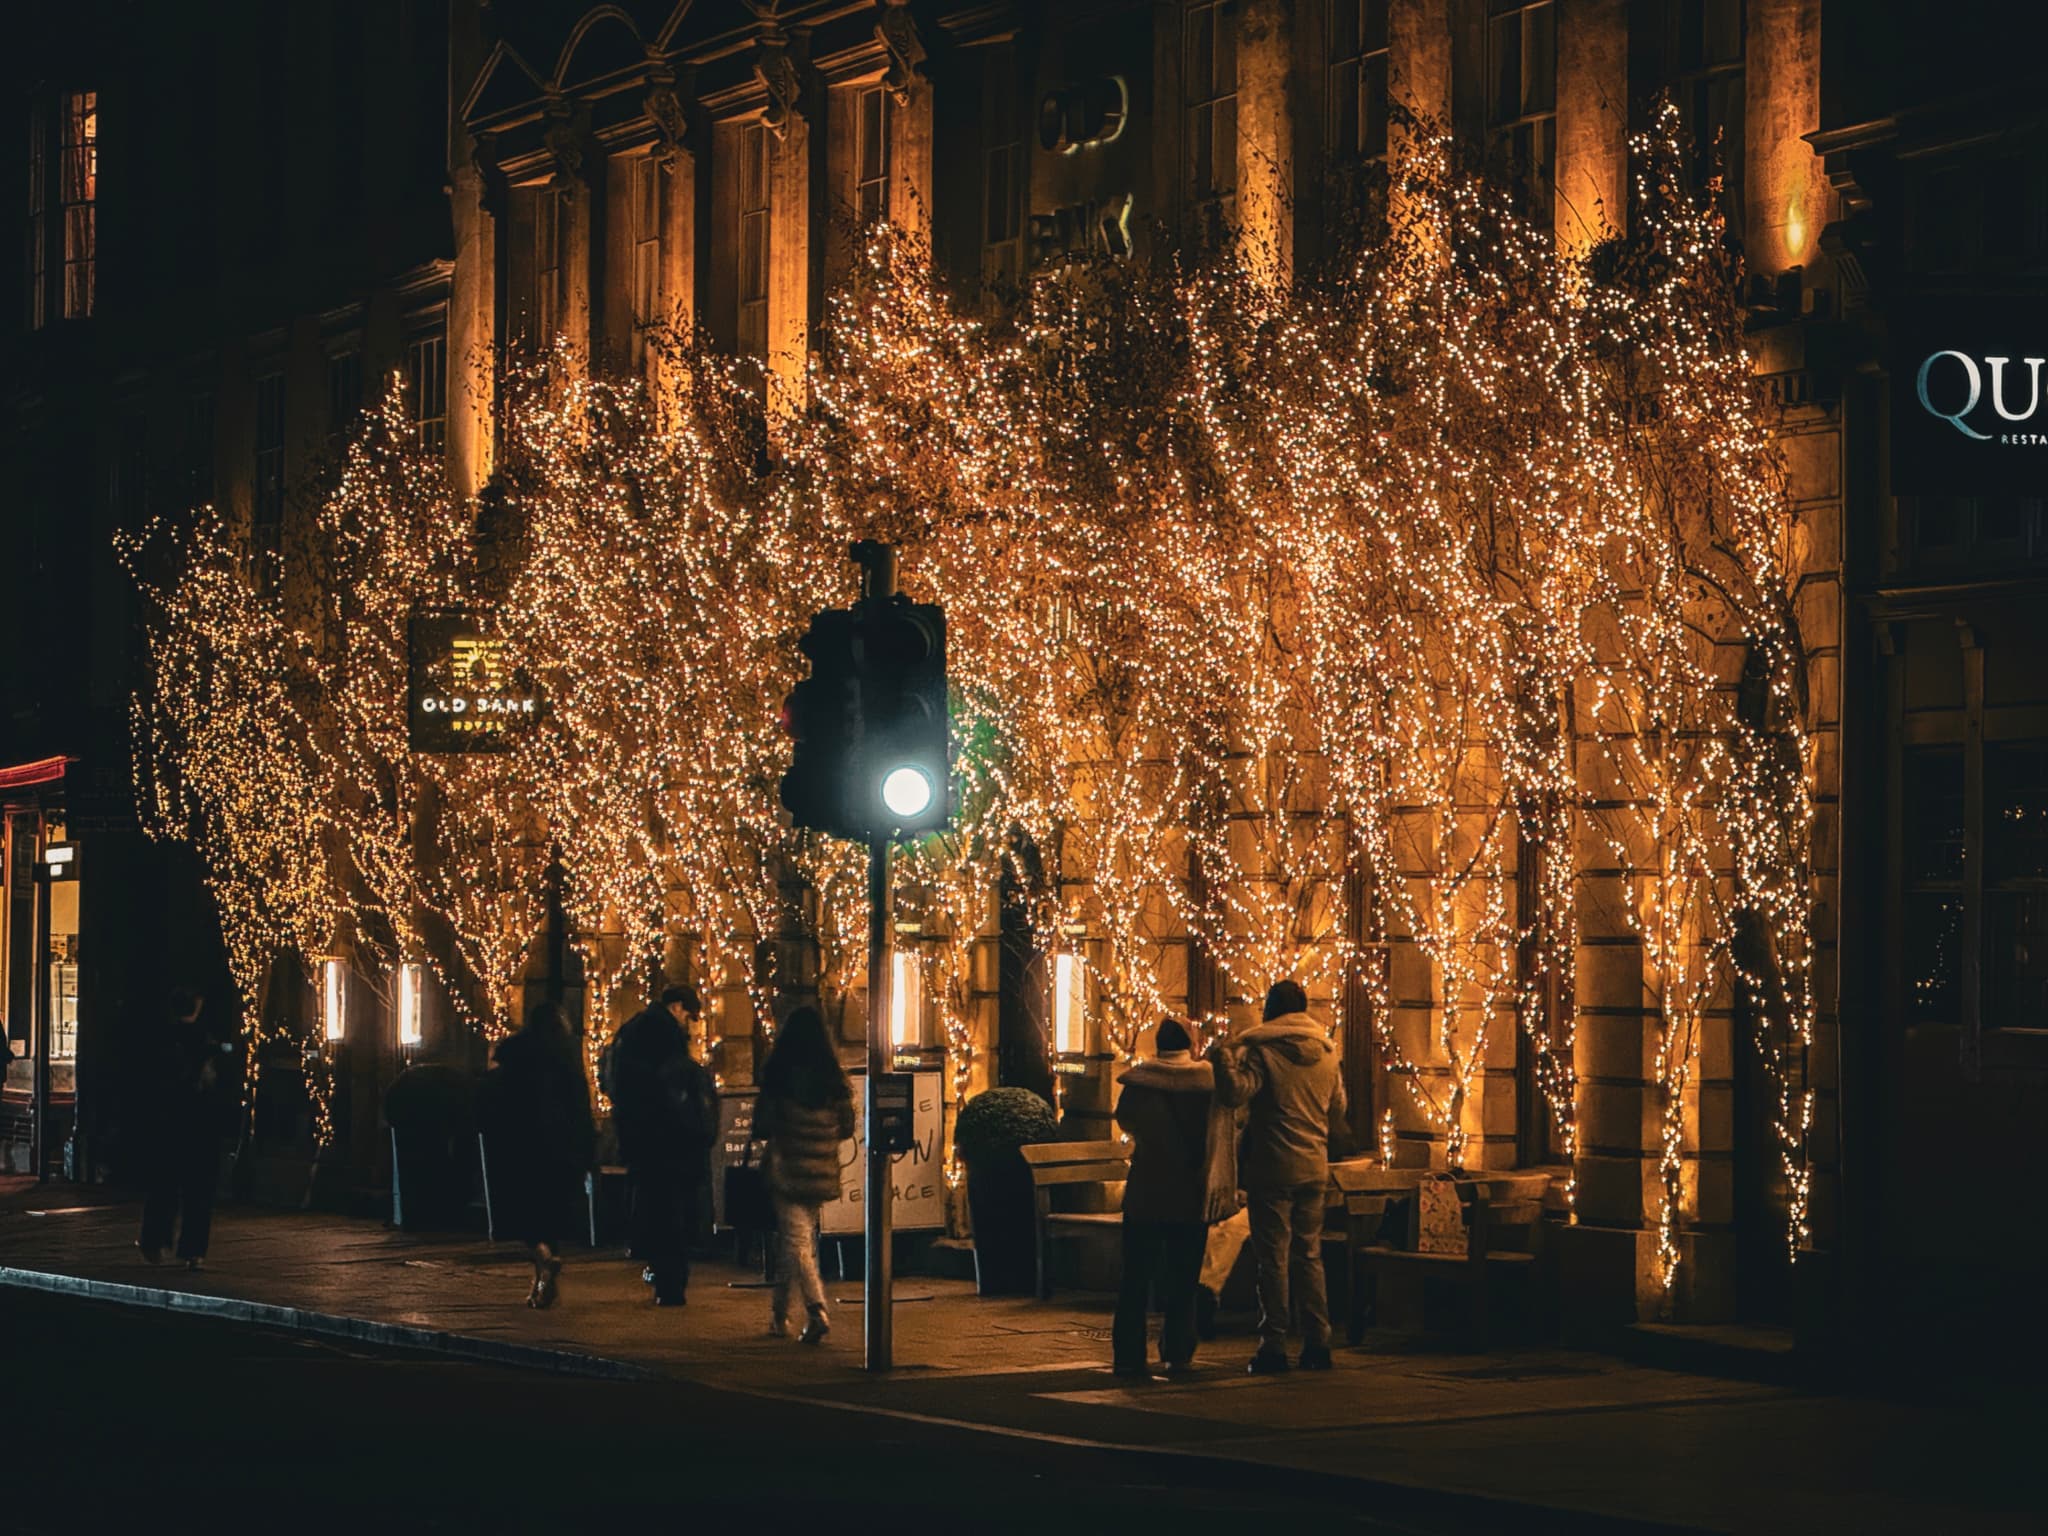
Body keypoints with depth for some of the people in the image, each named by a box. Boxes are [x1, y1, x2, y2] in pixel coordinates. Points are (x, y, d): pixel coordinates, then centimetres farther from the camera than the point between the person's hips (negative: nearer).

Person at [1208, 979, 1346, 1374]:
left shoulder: (1261, 1049, -9)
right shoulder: (1327, 1054, 9)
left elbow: (1237, 1091, -23)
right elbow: (1337, 1110, 18)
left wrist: (1222, 1059, -9)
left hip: (1272, 1167, -5)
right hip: (1315, 1168, 5)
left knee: (1273, 1257, -2)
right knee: (1309, 1255, 12)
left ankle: (1273, 1345, -2)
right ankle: (1317, 1342, 10)